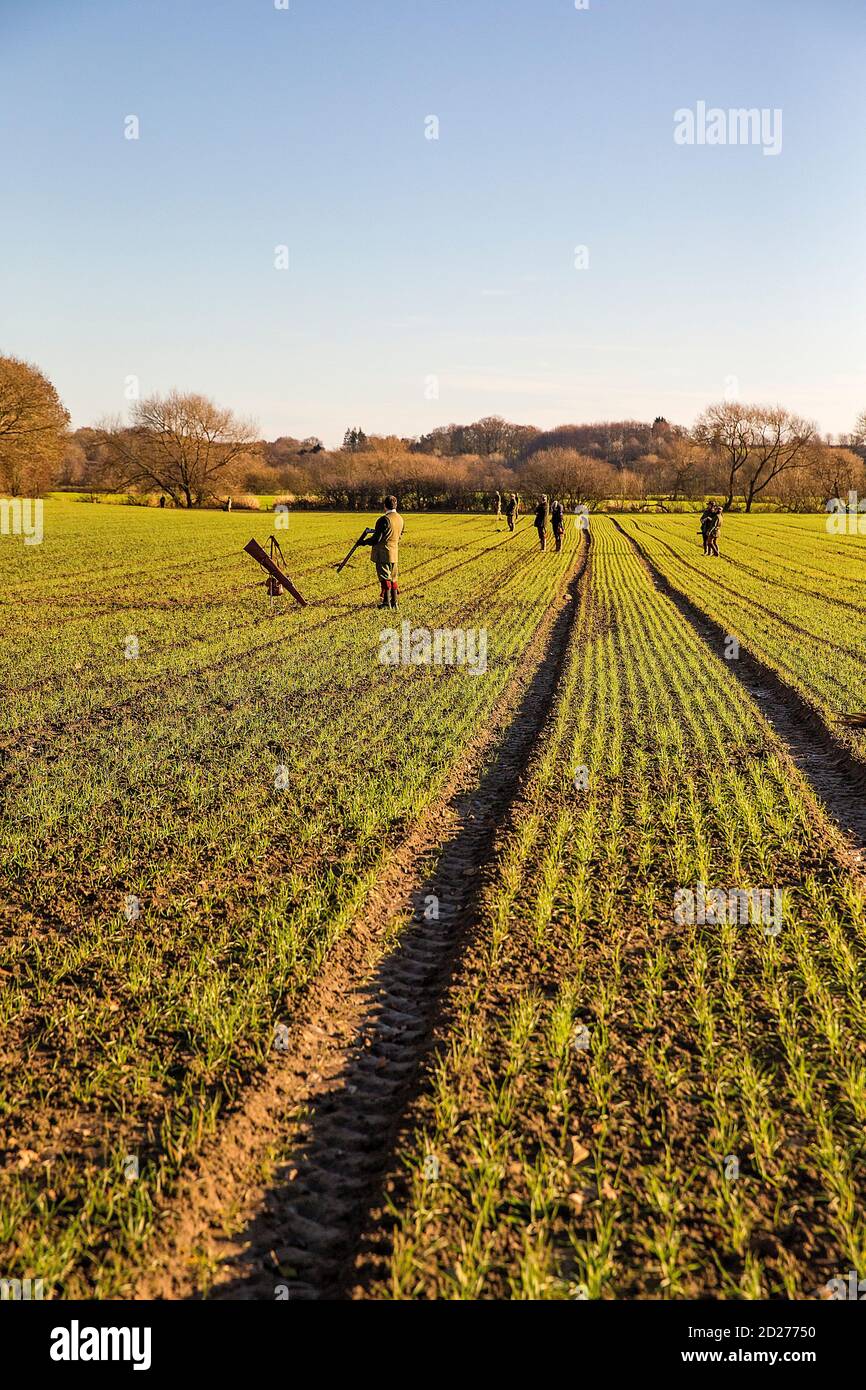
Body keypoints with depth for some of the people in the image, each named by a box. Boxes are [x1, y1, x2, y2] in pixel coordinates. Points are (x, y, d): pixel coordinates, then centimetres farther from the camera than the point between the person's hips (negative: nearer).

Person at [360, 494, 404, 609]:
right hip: (394, 552, 7)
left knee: (385, 578, -2)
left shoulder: (384, 520, -18)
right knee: (393, 578, 14)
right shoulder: (400, 519, 7)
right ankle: (394, 602, 17)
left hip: (383, 553, -7)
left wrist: (364, 542, -1)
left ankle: (386, 602, 1)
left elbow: (376, 538, -18)